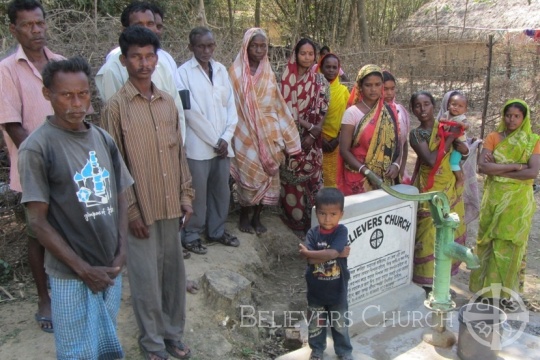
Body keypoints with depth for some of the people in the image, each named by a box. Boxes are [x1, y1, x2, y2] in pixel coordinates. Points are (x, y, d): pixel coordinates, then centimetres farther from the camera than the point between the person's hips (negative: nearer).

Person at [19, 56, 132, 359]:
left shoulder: (104, 139, 3)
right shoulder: (37, 148, -13)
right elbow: (38, 221, -13)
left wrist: (122, 252, -2)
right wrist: (83, 268, -12)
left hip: (111, 268, 5)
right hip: (72, 276, -5)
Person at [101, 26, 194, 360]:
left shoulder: (168, 102, 6)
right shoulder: (116, 106, -9)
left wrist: (186, 195, 7)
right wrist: (131, 211, -10)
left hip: (171, 206, 5)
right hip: (141, 209, -5)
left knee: (174, 273, 14)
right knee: (147, 278, 7)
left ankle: (173, 333, 34)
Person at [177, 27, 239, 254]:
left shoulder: (221, 70, 9)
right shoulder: (184, 72, -7)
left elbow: (231, 105, 7)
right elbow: (191, 111, -12)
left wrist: (226, 137, -5)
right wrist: (214, 140, -10)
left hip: (223, 145, 5)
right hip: (198, 146, -5)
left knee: (221, 191, 14)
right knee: (198, 193, 4)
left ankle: (217, 231, 31)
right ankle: (191, 235, 21)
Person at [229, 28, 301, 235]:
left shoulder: (268, 73, 8)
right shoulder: (236, 72, -3)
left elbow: (277, 104, 10)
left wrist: (283, 134, 6)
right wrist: (234, 132, -8)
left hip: (268, 132, 4)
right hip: (246, 132, -3)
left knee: (266, 174, 5)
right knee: (249, 174, 0)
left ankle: (257, 217, 19)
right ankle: (244, 216, 20)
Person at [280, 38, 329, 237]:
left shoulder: (320, 80, 4)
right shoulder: (287, 79, -2)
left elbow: (322, 111, -1)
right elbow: (286, 110, -8)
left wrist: (313, 135, -11)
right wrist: (310, 126, -14)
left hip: (311, 139, 1)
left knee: (311, 177, 4)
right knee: (292, 177, 3)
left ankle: (310, 219, 15)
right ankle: (294, 218, 15)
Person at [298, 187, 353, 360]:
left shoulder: (342, 231, -16)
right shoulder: (312, 233, -11)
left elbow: (332, 253, -31)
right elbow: (311, 260, -24)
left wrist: (308, 253, -24)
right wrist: (339, 253, -26)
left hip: (337, 290, -1)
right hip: (316, 290, 2)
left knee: (340, 324, 18)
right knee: (315, 324, 19)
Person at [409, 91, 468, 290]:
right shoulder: (415, 134, -9)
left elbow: (464, 150, -5)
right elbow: (431, 160, -22)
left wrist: (452, 137, -21)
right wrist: (449, 139, -15)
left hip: (451, 187, 5)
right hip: (430, 189, -5)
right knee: (429, 233, 0)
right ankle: (426, 280, 15)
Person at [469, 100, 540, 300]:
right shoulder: (493, 138, 0)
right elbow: (482, 166, -14)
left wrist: (498, 170, -17)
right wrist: (516, 166, -18)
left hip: (518, 201, -1)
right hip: (494, 198, 1)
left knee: (510, 244, 7)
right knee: (490, 242, 8)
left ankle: (505, 291, 23)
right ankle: (487, 286, 22)